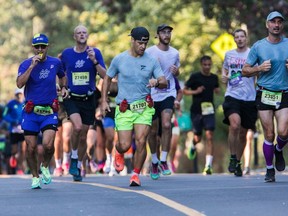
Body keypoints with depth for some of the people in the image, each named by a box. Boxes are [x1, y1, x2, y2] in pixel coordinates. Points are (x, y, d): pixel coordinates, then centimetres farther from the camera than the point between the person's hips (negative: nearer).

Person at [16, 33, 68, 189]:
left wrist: (63, 87, 8)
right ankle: (35, 177, 21)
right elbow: (19, 84, -19)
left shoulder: (55, 63, 5)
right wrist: (32, 66, -23)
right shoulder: (26, 64, -3)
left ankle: (45, 166, 13)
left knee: (48, 144, -18)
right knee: (31, 147, 1)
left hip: (49, 111, 0)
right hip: (30, 111, 0)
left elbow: (62, 76, 27)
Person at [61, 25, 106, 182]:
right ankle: (73, 158, -5)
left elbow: (105, 75, -7)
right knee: (77, 127, -26)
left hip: (88, 99, 1)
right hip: (72, 98, -1)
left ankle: (78, 167, 24)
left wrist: (94, 61, -19)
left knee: (83, 136, 7)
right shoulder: (66, 53, 2)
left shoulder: (95, 53, -1)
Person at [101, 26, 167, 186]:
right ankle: (119, 153, 32)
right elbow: (107, 79, 13)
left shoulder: (152, 61, 3)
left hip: (144, 108, 1)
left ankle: (136, 174, 6)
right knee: (125, 145, -6)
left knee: (141, 142, -12)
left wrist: (156, 82, -22)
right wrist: (104, 101, 8)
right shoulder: (119, 59, 1)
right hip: (124, 109, -1)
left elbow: (164, 83, 1)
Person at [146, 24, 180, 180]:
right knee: (153, 131, 6)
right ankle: (154, 161, 26)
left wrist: (176, 71, -2)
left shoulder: (175, 53, 7)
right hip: (152, 95, -1)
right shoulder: (149, 52, -4)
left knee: (166, 125, -19)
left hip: (168, 93, 1)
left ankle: (163, 160, -9)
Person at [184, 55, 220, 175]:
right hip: (196, 111, -1)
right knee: (198, 138, 7)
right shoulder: (195, 77, -2)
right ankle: (193, 146, 47)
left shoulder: (214, 78, 8)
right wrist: (195, 91, -15)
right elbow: (184, 91, 2)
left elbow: (217, 90, 25)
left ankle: (208, 166, -14)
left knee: (209, 137, -12)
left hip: (209, 111, 1)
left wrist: (217, 90, 1)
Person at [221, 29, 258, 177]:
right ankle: (233, 158, -7)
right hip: (232, 96, 1)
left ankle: (238, 162, 25)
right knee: (234, 125, -23)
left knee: (243, 133, 7)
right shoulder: (229, 54, 12)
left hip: (249, 98, -1)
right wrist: (224, 76, 8)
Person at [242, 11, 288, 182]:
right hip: (265, 94, -1)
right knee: (269, 135, -2)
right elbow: (245, 70, 9)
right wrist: (260, 68, -10)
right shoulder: (258, 46, 3)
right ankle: (270, 170, 14)